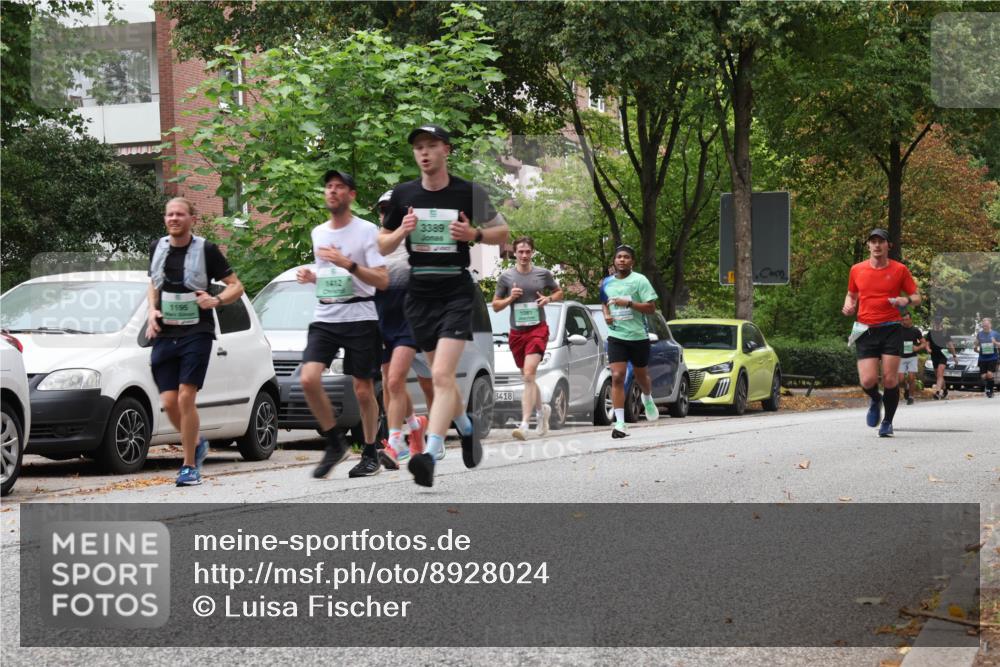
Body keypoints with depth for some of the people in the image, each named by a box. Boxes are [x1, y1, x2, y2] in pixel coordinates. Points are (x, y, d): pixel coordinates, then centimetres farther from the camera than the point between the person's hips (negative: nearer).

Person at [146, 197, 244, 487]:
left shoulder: (206, 250, -3)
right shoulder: (157, 248, 10)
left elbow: (237, 286, 2)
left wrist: (216, 300, -17)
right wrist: (152, 311, 8)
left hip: (196, 334, -4)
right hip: (164, 335, 4)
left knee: (186, 398, -14)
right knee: (169, 402, -3)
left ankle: (190, 467, -5)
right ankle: (197, 444, 25)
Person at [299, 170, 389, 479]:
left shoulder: (366, 231, -4)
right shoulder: (318, 233, 14)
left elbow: (382, 281, -10)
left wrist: (348, 264, -21)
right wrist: (310, 276, 6)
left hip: (360, 317, -4)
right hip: (324, 317, 4)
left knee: (363, 390, 0)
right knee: (308, 378, -15)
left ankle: (370, 454, 16)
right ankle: (335, 443, 0)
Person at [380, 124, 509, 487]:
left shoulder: (469, 192, -3)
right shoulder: (402, 194, 4)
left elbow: (503, 232, 8)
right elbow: (382, 246, 12)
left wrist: (475, 234, -12)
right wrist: (401, 232, -9)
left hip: (457, 294, -4)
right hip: (419, 295, 4)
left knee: (442, 375, -19)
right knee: (441, 376, 14)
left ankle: (429, 455, -27)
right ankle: (466, 427, 41)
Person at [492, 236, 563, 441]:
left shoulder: (543, 274, 3)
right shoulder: (506, 277, 5)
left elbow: (559, 292, 18)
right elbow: (495, 306, 11)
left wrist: (548, 299, -4)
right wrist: (510, 298, -9)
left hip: (538, 329, -3)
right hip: (516, 332, 3)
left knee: (529, 375, -19)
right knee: (527, 378, 13)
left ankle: (524, 424, -25)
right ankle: (542, 409, 41)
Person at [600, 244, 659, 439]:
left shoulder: (639, 280, -6)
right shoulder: (607, 283, 7)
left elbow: (651, 308, -10)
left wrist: (628, 303, -22)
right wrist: (606, 314, 4)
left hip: (638, 335, -2)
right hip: (616, 336, 2)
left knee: (641, 375, 17)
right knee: (617, 377, -13)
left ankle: (648, 400, 52)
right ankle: (620, 423, -16)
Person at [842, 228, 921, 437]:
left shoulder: (899, 270, 2)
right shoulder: (857, 270, 8)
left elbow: (917, 297, 8)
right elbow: (851, 294, 23)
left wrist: (907, 300, -14)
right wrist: (849, 306, 1)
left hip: (891, 329, -1)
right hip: (866, 331, 1)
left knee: (890, 379, -5)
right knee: (867, 381, -11)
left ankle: (887, 422, 15)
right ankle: (875, 400, 25)